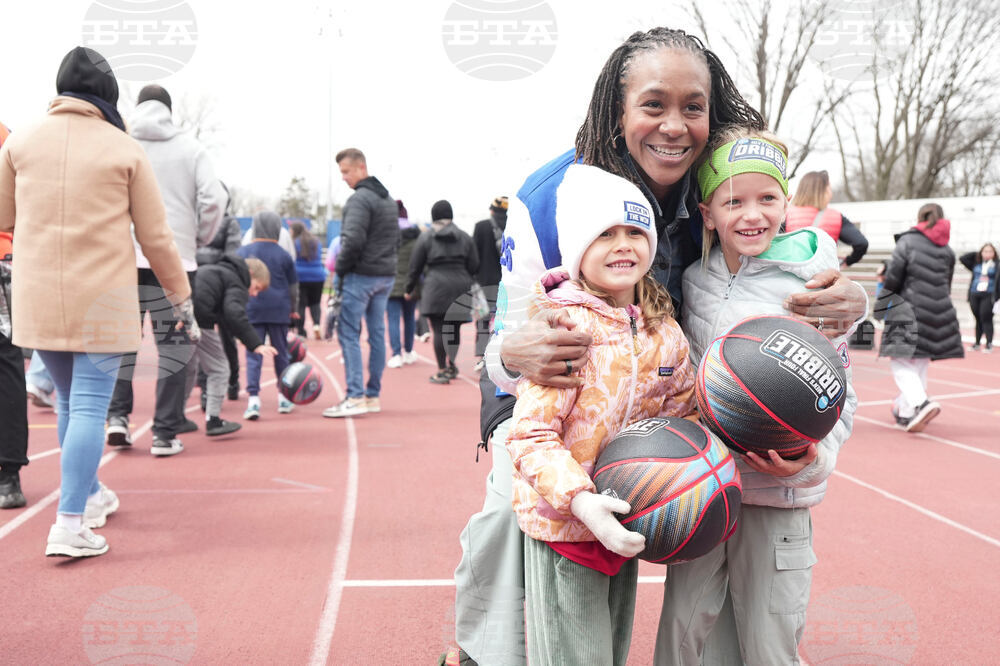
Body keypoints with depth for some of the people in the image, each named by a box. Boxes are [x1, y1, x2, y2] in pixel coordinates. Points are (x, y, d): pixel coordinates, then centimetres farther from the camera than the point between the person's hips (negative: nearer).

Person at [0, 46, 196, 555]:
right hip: (103, 299, -3)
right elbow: (156, 237, -1)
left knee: (71, 402, 18)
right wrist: (181, 298, 9)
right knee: (90, 407, -1)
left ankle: (91, 496, 34)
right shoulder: (125, 149, -2)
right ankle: (70, 525, -5)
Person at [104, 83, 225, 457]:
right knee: (173, 344, 5)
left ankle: (117, 415, 8)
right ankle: (165, 433, 5)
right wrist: (199, 240, 12)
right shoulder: (191, 148, 4)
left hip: (122, 256, 1)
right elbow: (213, 200, -4)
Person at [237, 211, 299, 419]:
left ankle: (253, 399, -14)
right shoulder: (284, 256, 3)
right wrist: (294, 308, 25)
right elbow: (293, 286, 10)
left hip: (252, 310, -1)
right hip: (279, 312, 1)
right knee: (280, 353, 12)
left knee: (253, 355, -1)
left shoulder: (243, 252, 2)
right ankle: (284, 398, 20)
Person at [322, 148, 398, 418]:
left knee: (348, 333, -5)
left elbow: (353, 240, -23)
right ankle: (373, 396, 14)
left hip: (361, 275, -9)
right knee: (377, 333, 10)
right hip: (386, 275, 9)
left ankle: (355, 397, -10)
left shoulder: (359, 199, -14)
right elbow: (396, 238, 19)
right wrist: (385, 261, 15)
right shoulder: (389, 200, 16)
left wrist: (341, 268, -9)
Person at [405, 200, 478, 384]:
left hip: (436, 287, -3)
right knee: (454, 327, 13)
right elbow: (474, 265, 9)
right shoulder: (465, 237, 10)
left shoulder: (426, 237, 2)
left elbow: (415, 267, 4)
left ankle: (442, 370, -2)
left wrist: (410, 289, 15)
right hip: (460, 287, 3)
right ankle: (451, 365, 20)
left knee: (439, 329, -2)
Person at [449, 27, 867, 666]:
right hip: (540, 390, -3)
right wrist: (512, 354, -53)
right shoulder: (547, 202, -28)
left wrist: (848, 300, -35)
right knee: (516, 495, -26)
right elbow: (511, 347, -27)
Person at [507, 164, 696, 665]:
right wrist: (580, 500, -32)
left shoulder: (666, 334, 3)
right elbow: (529, 435, -21)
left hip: (626, 525, 7)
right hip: (564, 525, -6)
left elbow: (682, 417, 15)